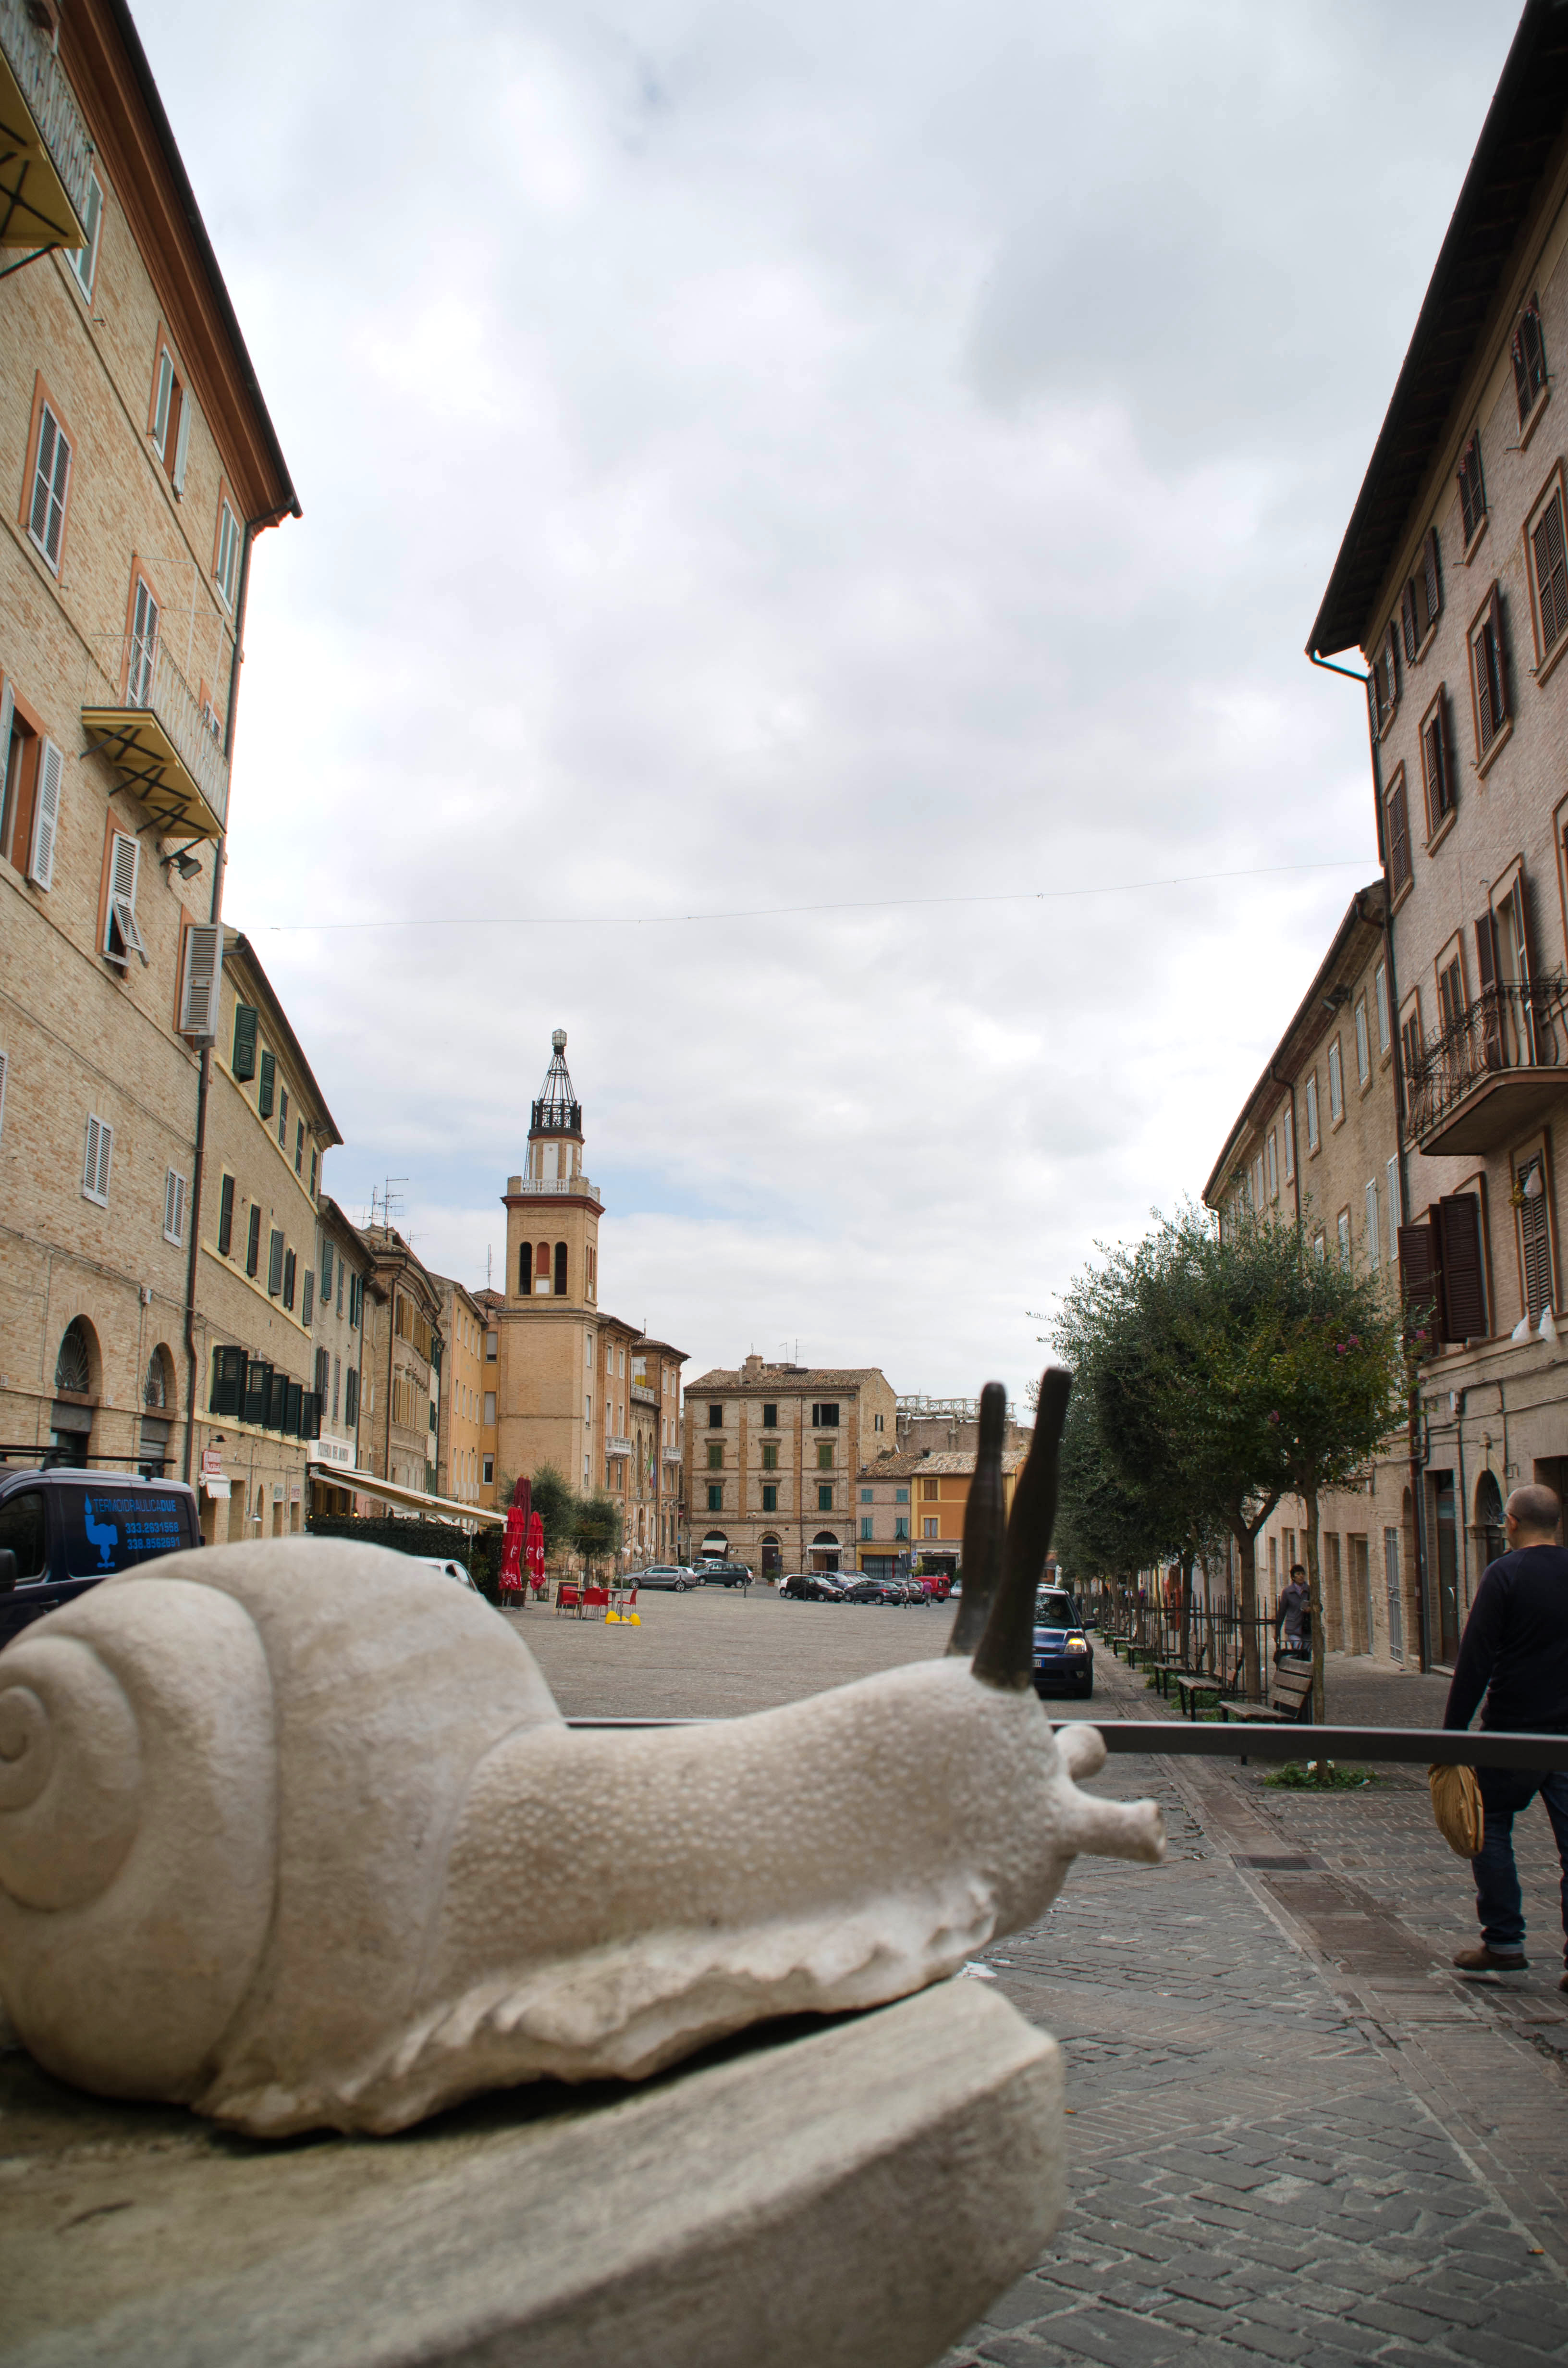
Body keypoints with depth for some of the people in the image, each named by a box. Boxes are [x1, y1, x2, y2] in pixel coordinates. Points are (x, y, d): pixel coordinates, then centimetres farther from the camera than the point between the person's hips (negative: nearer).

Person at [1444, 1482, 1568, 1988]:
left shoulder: (1505, 1573, -10)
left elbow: (1475, 1659, -13)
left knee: (1490, 1827, 10)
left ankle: (1504, 1942, 10)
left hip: (1514, 1727, -5)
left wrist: (1453, 1730, -8)